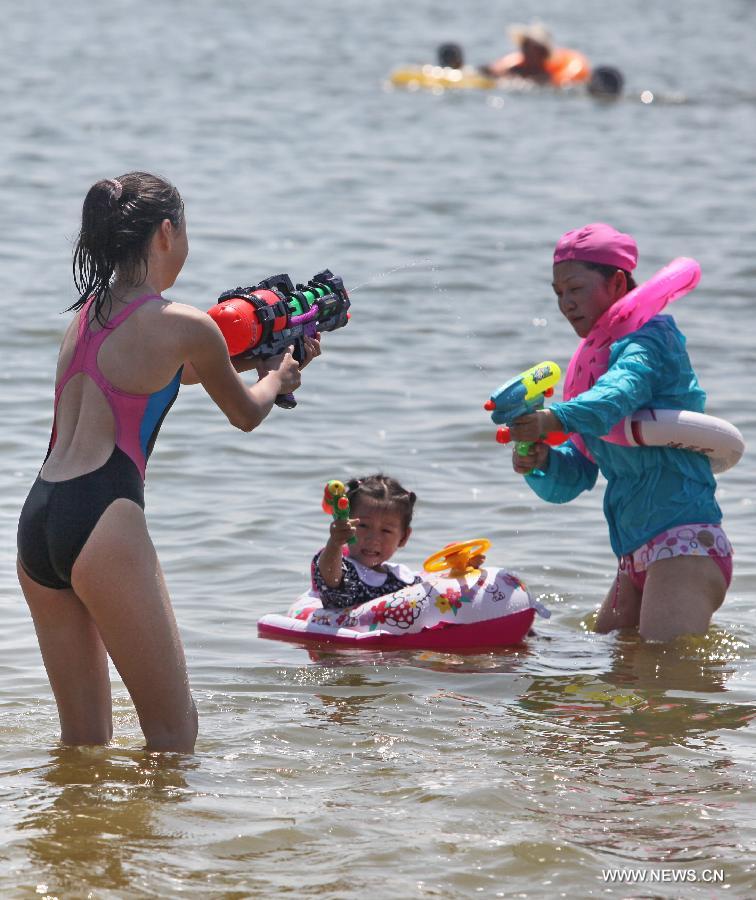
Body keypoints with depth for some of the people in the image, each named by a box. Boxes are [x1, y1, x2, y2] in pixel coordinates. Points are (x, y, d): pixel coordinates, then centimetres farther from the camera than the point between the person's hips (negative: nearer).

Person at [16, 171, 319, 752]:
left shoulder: (88, 312, 18)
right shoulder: (184, 326, -3)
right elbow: (246, 415, 15)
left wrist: (255, 357, 46)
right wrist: (277, 378, 37)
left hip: (37, 520, 8)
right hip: (104, 521, -8)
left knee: (83, 741, 14)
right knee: (174, 728, 0)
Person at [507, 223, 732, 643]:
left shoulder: (650, 337, -5)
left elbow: (620, 392, -30)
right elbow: (573, 476, 15)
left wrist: (556, 418, -47)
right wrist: (541, 462, -7)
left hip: (684, 542, -10)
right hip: (638, 556, 10)